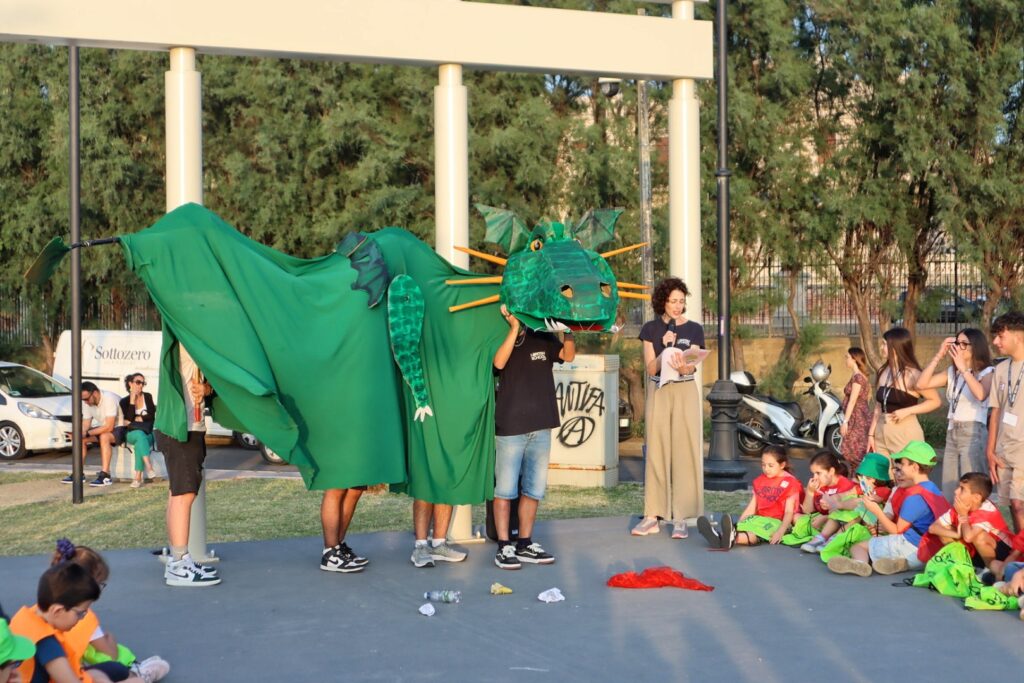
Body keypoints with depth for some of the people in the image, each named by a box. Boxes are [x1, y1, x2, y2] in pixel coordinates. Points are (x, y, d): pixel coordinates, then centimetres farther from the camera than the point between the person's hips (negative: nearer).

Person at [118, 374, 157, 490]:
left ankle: (138, 477, -43)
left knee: (139, 442, -35)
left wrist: (136, 419, -5)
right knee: (140, 435, -37)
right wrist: (132, 400, -11)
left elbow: (152, 415, 2)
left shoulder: (147, 396, 11)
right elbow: (129, 418, -9)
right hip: (132, 434, -1)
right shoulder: (125, 401, 6)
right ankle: (148, 467, -53)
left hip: (148, 432, 1)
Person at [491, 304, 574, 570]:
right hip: (510, 427, -5)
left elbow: (568, 355, -3)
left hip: (541, 427, 5)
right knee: (505, 489, 0)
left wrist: (568, 331, -21)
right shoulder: (500, 341, -1)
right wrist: (515, 328, -23)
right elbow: (499, 362, -20)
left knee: (534, 489, 10)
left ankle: (525, 544, 19)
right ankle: (503, 547, 5)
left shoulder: (543, 339, 10)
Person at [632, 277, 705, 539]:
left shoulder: (694, 329, 4)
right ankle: (653, 516, 3)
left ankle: (680, 518, -3)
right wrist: (665, 348, -16)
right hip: (658, 392, 1)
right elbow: (651, 369, -1)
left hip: (685, 392, -1)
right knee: (657, 451, -1)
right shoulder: (650, 329, 5)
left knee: (684, 451, -6)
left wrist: (682, 367, -28)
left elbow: (692, 366, -6)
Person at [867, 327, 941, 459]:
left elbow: (935, 401, -7)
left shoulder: (912, 374, -10)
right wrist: (871, 434, 11)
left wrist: (907, 411, -16)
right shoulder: (882, 372, 9)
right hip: (881, 434, 6)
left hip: (906, 434, -6)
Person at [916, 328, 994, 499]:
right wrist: (938, 356, 0)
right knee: (949, 492, 10)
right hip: (952, 433, 7)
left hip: (973, 434, -7)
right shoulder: (952, 372, 12)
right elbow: (921, 384, 2)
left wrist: (963, 368, -25)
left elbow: (981, 395, -28)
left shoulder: (986, 372, -7)